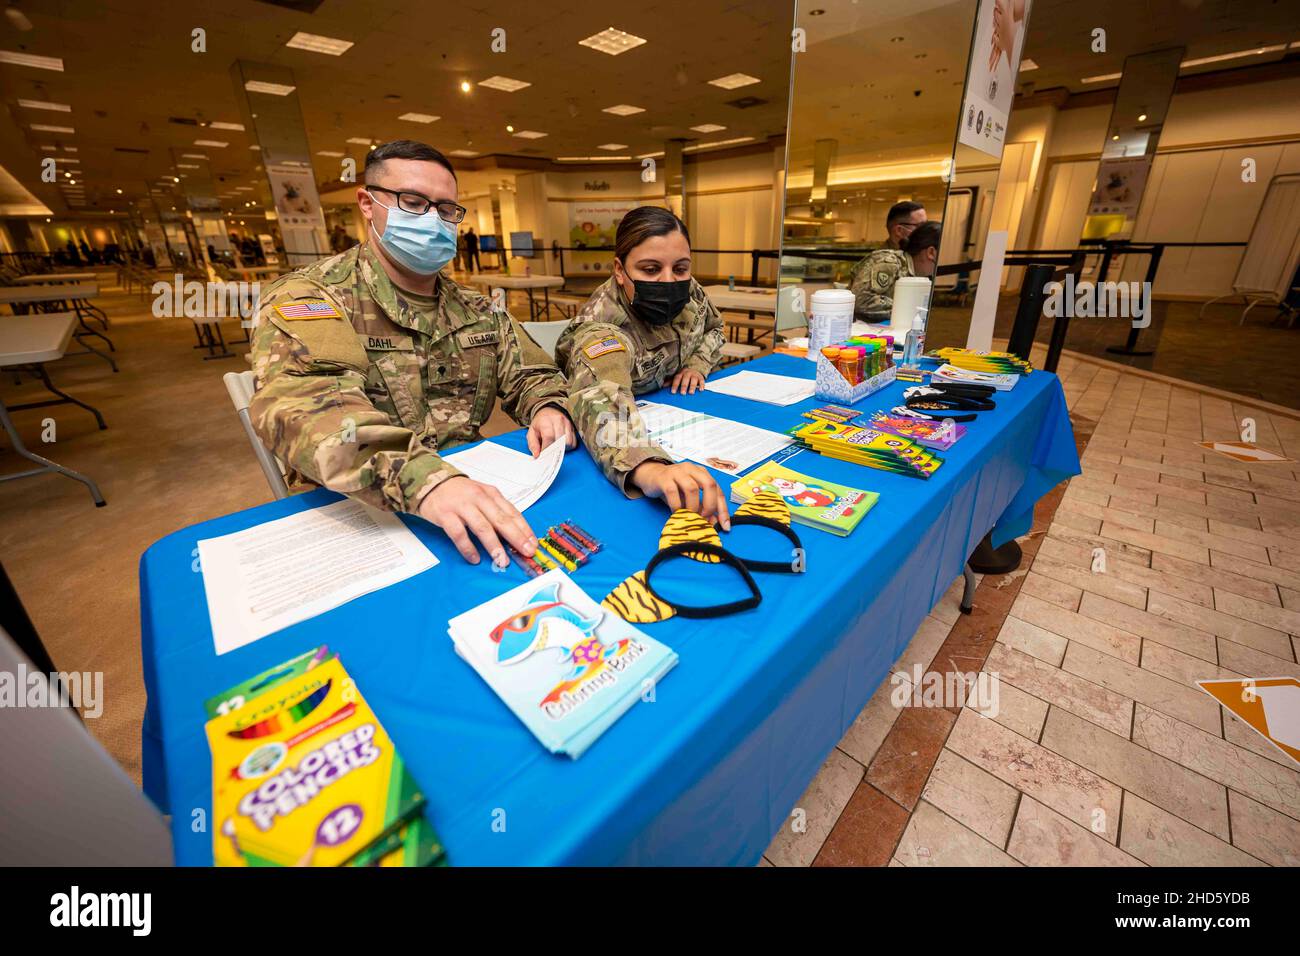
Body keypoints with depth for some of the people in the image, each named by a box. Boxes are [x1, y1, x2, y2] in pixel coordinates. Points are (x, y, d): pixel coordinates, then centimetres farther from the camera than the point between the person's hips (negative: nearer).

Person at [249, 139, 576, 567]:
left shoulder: (475, 309, 11)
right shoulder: (306, 296, -7)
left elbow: (530, 372, 15)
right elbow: (305, 406, -23)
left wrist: (548, 409, -9)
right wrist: (420, 479, -41)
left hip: (471, 492, 4)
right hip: (360, 515, -3)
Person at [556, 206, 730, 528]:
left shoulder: (687, 291, -10)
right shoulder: (601, 329, -32)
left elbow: (713, 327, 14)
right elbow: (601, 404, -53)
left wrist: (698, 365, -7)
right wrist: (648, 468, -73)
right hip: (632, 436, -6)